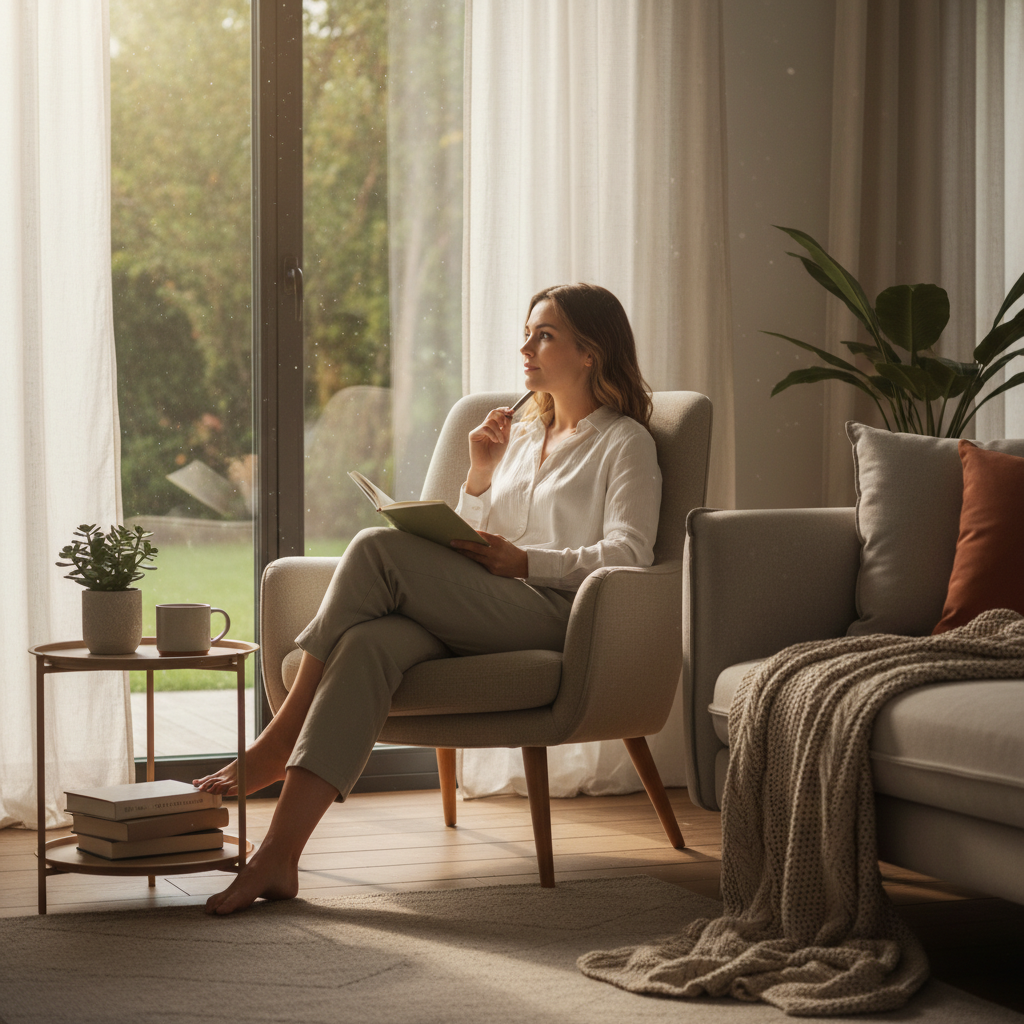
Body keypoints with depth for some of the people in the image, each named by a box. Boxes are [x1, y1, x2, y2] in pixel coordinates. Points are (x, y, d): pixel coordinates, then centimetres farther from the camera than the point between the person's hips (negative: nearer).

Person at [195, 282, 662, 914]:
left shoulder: (625, 442, 12)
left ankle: (279, 743, -22)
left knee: (379, 549, -27)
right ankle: (279, 856, -42)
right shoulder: (521, 435, 32)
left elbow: (627, 555, -4)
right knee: (370, 643, -31)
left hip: (556, 610, -6)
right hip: (475, 618, 6)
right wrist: (481, 476, 11)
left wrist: (525, 560, -14)